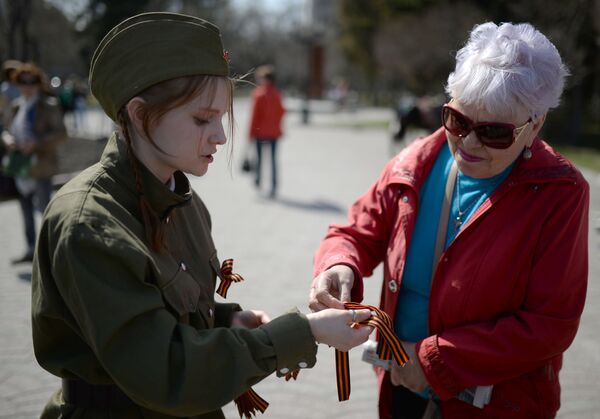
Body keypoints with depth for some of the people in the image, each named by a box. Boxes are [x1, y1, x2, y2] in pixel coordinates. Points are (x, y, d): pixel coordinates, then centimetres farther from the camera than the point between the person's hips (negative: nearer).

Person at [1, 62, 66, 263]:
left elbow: (61, 133, -11)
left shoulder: (49, 105, -6)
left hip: (41, 165, -7)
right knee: (26, 209, 11)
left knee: (43, 206, -11)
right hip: (21, 165, 7)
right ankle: (31, 250, 20)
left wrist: (36, 143, -21)